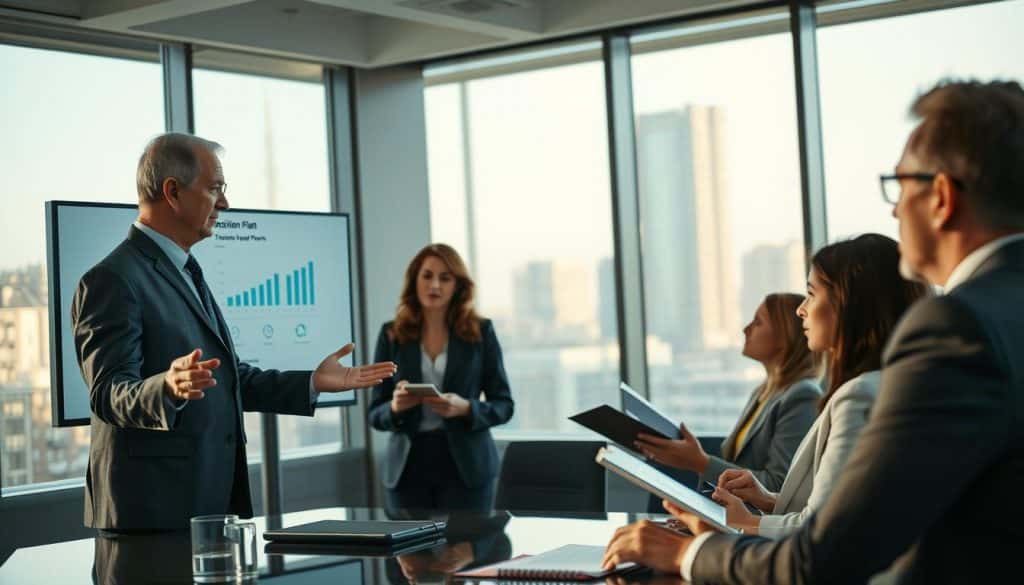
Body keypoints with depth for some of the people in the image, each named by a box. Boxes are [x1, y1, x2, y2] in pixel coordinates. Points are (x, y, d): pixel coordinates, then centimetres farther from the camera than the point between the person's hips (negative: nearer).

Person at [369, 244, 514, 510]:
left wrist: (465, 408, -16)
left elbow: (503, 405, 3)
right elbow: (376, 414, 6)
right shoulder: (392, 335, 5)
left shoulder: (481, 331, 2)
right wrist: (395, 406, -17)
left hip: (465, 466, -1)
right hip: (409, 466, 1)